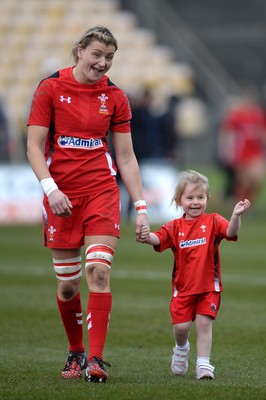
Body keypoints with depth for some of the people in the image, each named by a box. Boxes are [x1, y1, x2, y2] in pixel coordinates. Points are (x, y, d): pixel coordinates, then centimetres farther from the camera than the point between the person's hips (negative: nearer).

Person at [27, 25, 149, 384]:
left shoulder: (115, 97, 5)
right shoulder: (50, 88, -1)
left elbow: (126, 156, 8)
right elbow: (34, 146, -3)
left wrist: (141, 207, 2)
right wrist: (50, 188, -17)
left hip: (102, 192, 1)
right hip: (61, 195, -1)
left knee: (99, 271, -14)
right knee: (67, 285, 3)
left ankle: (96, 359, -13)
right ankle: (75, 353, 23)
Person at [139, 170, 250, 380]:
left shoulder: (213, 221, -3)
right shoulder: (175, 227, 1)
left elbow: (231, 232, -20)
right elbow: (159, 238, -14)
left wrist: (236, 216, -41)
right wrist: (148, 236, -38)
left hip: (208, 285, -1)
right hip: (183, 286, 1)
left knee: (204, 323, -8)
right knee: (181, 325, -1)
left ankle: (203, 363, 1)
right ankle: (181, 348, 31)